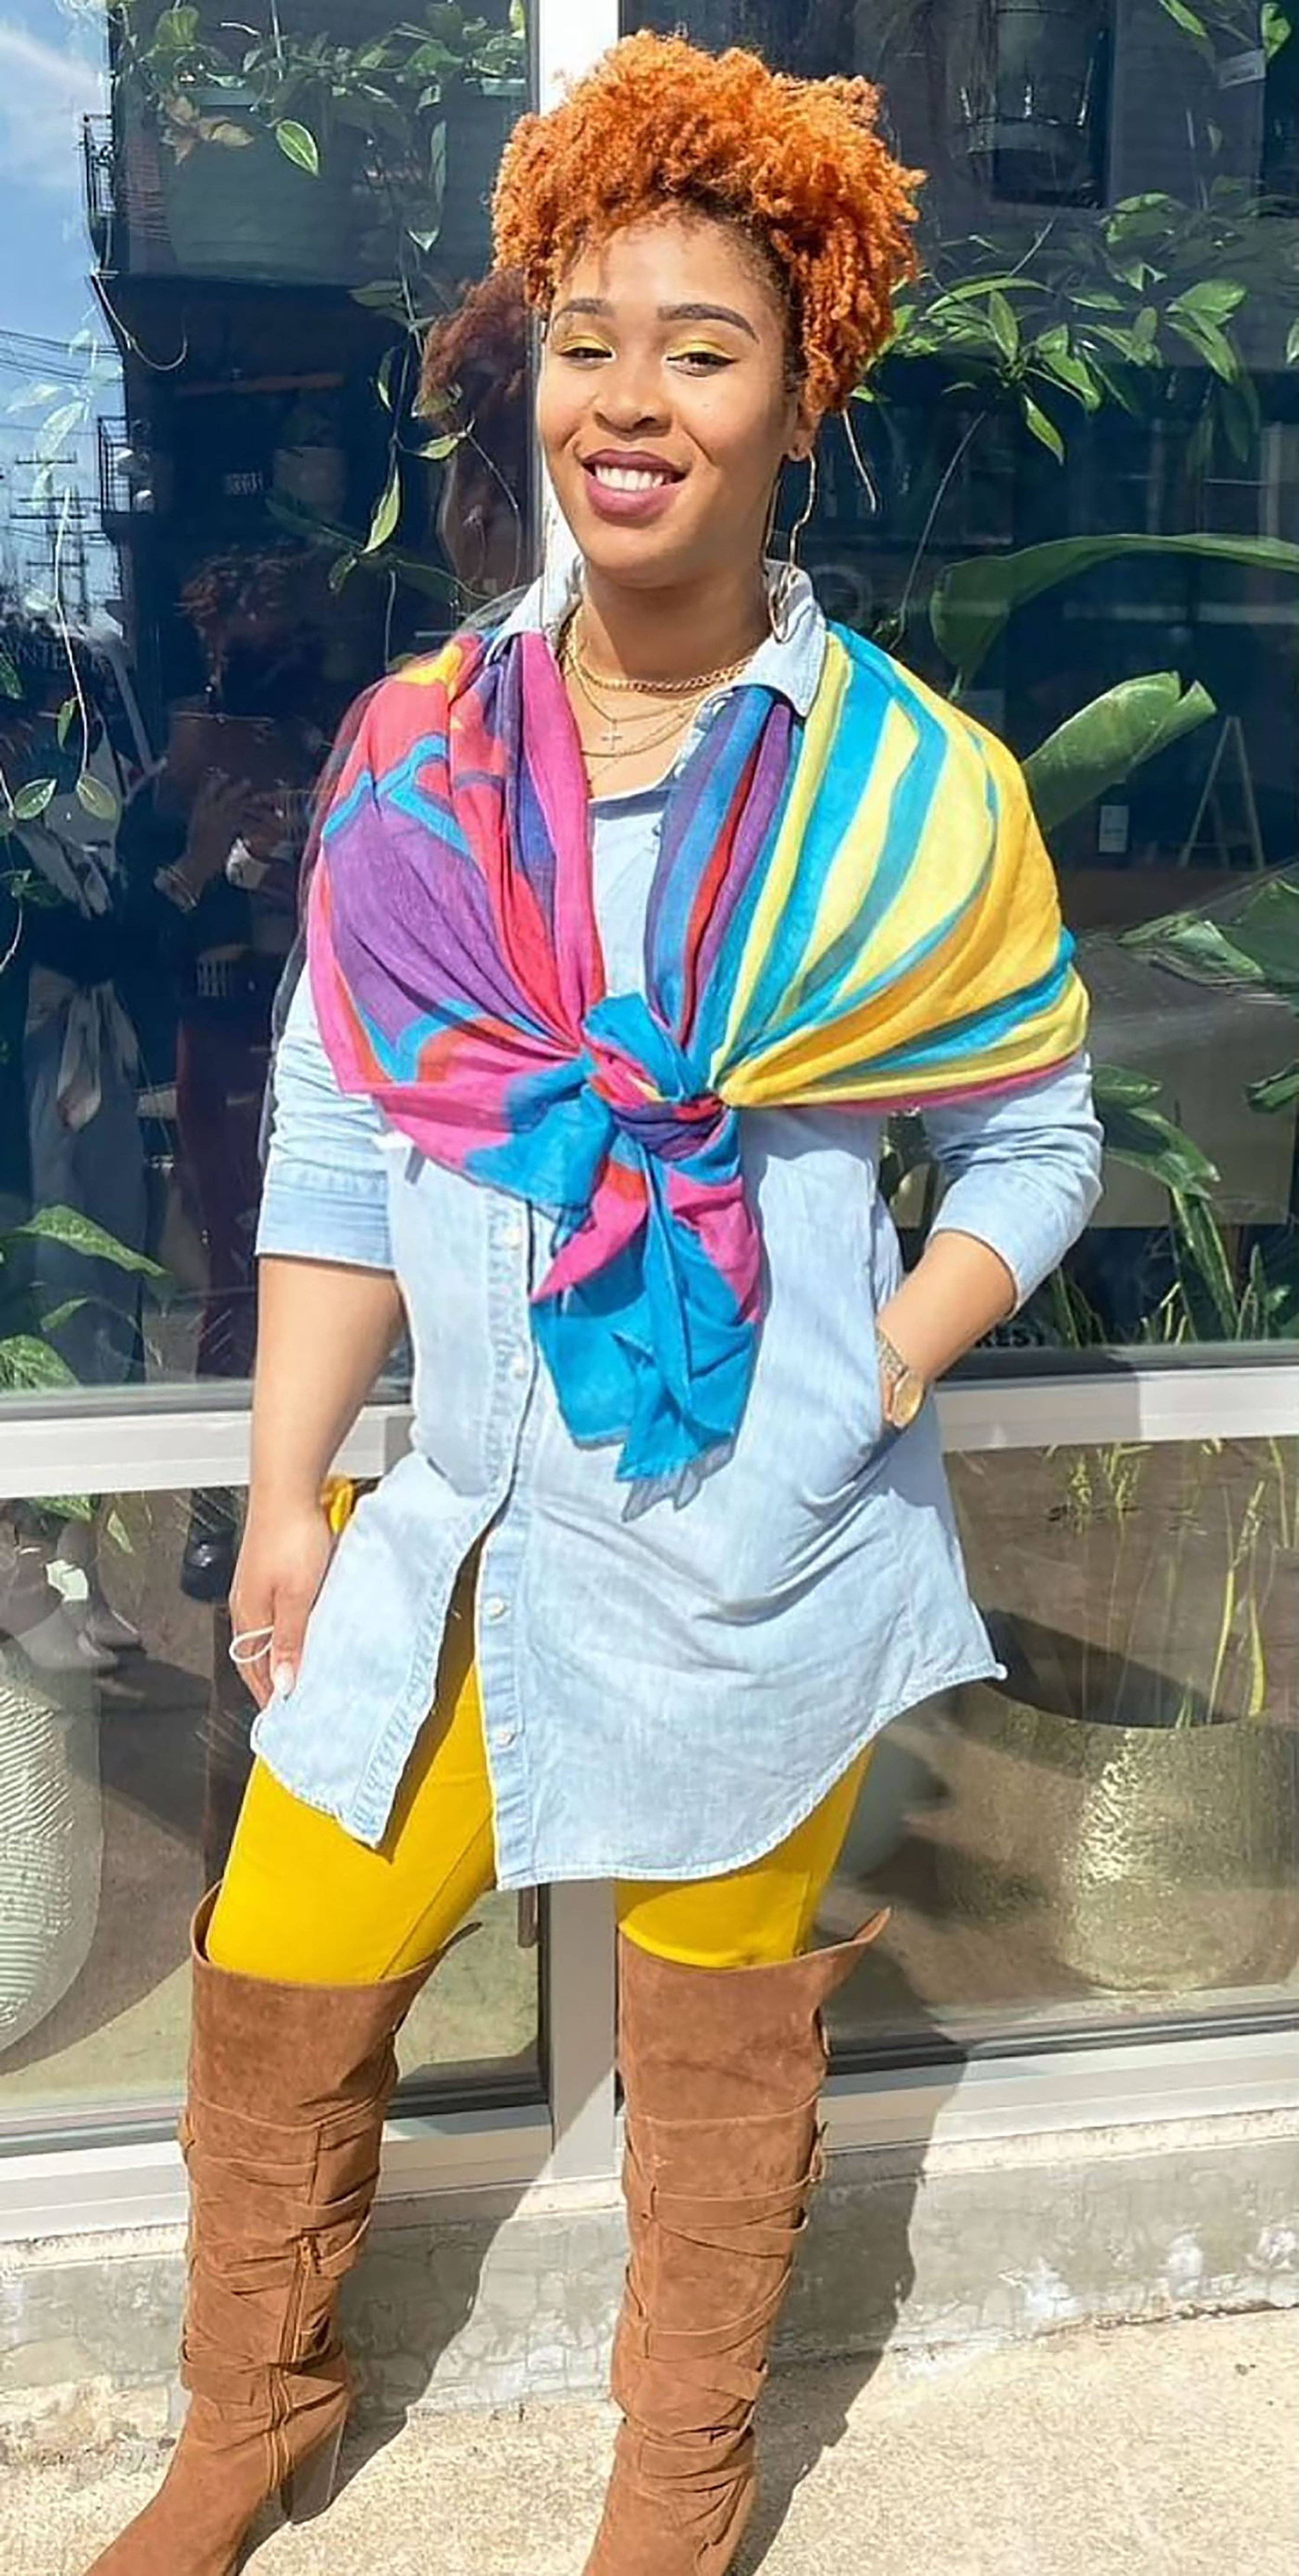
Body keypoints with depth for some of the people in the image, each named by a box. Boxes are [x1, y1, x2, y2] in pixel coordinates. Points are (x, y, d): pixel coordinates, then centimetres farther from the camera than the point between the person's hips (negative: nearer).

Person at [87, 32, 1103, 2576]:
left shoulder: (912, 784, -8)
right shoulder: (412, 749, -1)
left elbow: (1034, 1149, 1)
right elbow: (336, 1149, 2)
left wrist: (877, 1379, -11)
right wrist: (283, 1492, 1)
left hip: (765, 1559, -2)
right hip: (458, 1527, 3)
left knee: (715, 2049, 15)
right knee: (276, 1993, 13)